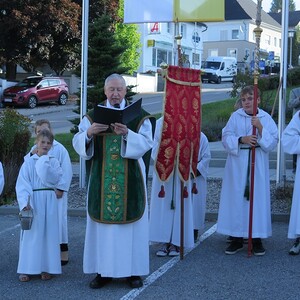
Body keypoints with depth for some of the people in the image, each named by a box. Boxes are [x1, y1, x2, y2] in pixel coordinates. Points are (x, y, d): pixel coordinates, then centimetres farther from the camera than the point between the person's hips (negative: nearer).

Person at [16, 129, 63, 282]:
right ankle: (26, 269, 5)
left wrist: (45, 163, -12)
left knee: (48, 233, 3)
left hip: (49, 202, 2)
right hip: (33, 201, -2)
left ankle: (46, 267, 10)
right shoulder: (29, 163, 2)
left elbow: (55, 179, -8)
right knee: (31, 233, -1)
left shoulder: (54, 162, 8)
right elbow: (22, 185, -5)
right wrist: (25, 202, -18)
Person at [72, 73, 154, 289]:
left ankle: (133, 270, 12)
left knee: (131, 221, 2)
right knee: (102, 222, 3)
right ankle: (103, 270, 13)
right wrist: (89, 132, -21)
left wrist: (127, 134, -28)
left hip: (130, 180, -1)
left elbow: (146, 142, -11)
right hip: (102, 179, 2)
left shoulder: (138, 115, 1)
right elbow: (78, 143, 0)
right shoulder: (93, 116, 6)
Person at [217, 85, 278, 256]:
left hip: (258, 166, 0)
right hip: (237, 165, 0)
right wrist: (242, 139, -18)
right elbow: (226, 137, -2)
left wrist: (260, 128, -15)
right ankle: (237, 240, 11)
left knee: (257, 198, 0)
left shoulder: (266, 118, 3)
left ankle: (257, 240, 10)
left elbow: (273, 142, -2)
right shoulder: (235, 117, 3)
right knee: (237, 199, 1)